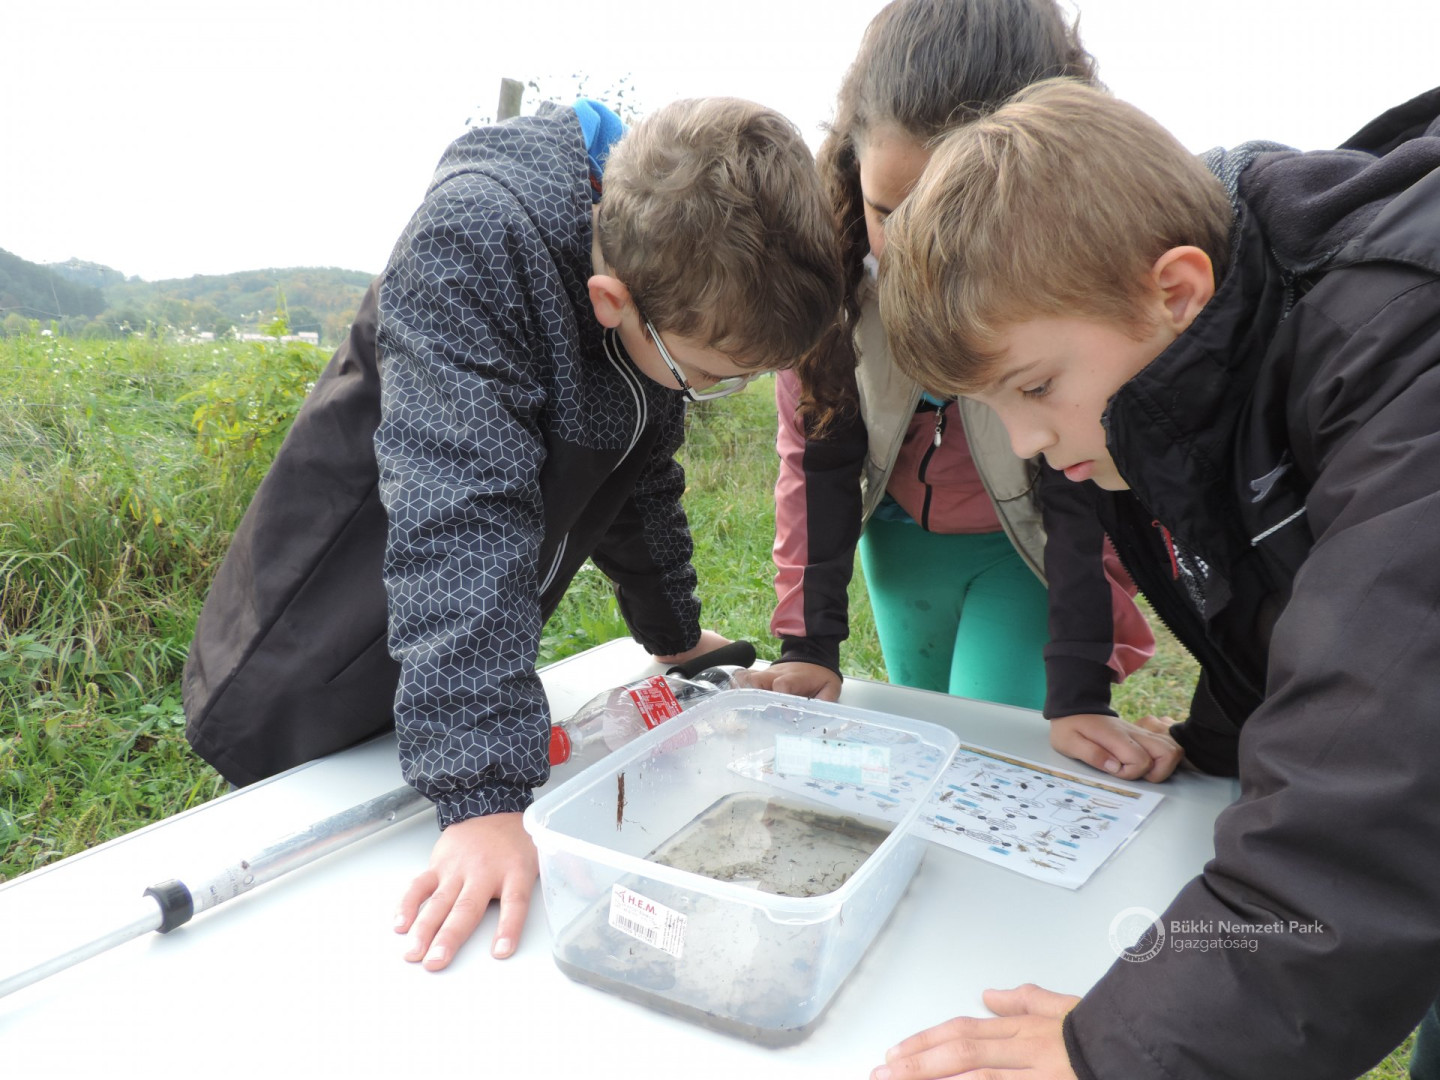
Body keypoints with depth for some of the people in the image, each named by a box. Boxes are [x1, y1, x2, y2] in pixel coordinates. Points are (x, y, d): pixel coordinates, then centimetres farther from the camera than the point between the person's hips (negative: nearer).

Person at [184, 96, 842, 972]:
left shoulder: (678, 274, -7)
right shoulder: (471, 242, -31)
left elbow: (640, 469, 8)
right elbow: (457, 514, -39)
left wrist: (673, 631, 17)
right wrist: (483, 792, -41)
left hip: (475, 654, 6)